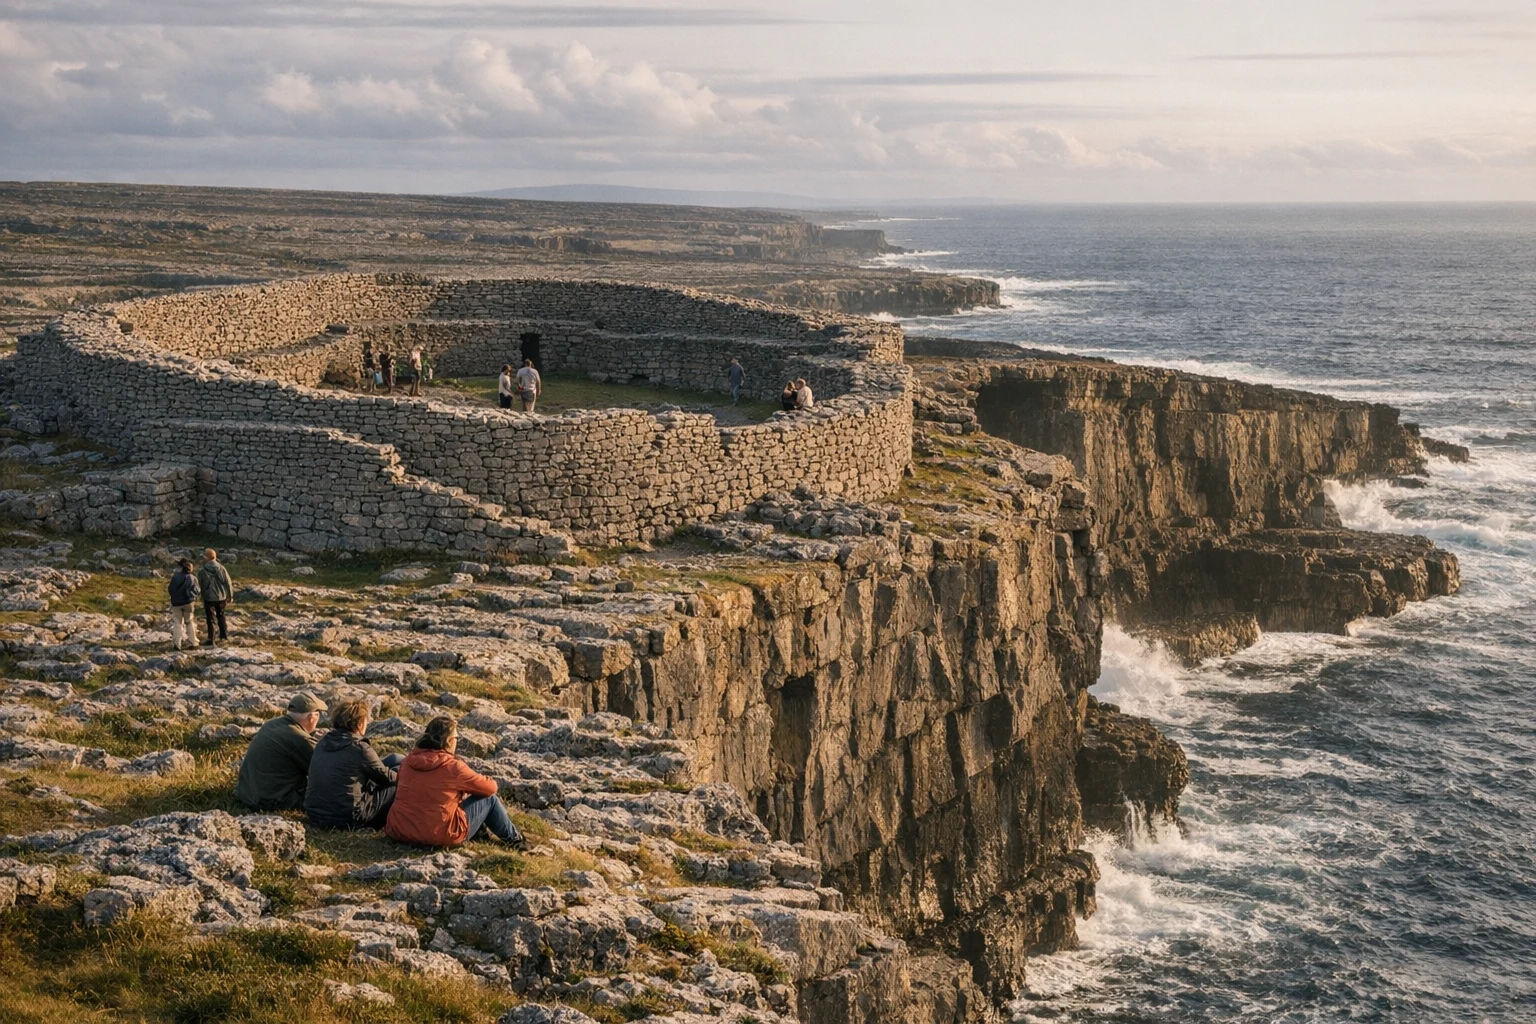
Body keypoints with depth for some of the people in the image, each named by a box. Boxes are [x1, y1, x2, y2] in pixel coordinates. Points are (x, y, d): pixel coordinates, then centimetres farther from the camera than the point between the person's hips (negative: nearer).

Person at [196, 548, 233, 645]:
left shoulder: (202, 571, -13)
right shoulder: (221, 568, -7)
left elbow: (200, 586, -3)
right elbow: (228, 583, -3)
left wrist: (202, 597, 12)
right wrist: (230, 595, 9)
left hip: (209, 598, -3)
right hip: (221, 597, 3)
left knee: (210, 619, 6)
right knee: (220, 615, 23)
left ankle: (210, 639, 6)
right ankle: (224, 634, 32)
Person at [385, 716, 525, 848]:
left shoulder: (408, 761, 2)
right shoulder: (453, 767, -13)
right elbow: (490, 787, -1)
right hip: (441, 837, -6)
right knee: (490, 799, 13)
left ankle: (478, 828, 45)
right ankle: (512, 838, 33)